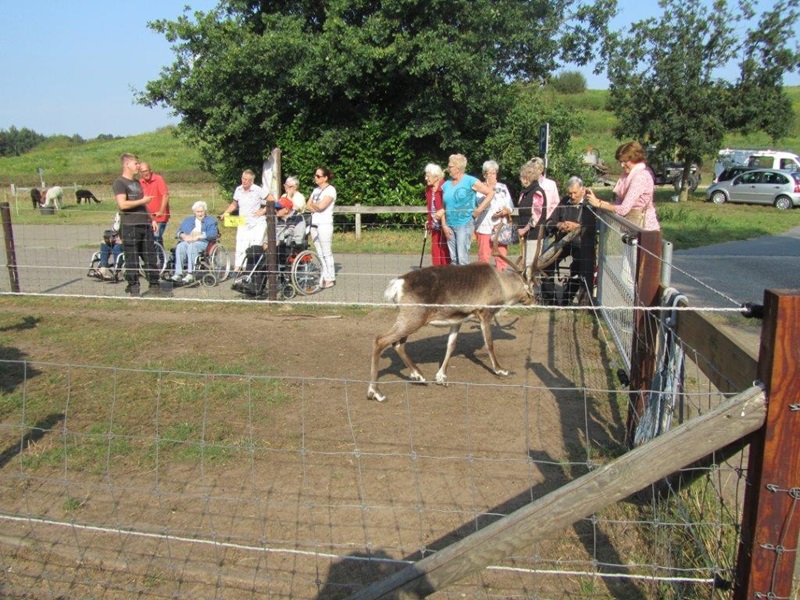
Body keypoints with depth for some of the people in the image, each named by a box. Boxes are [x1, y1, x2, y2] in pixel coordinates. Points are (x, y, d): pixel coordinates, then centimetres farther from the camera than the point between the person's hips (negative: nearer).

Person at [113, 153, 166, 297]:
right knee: (132, 260, -1)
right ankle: (133, 288, 7)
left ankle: (154, 286, 13)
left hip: (145, 225, 8)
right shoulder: (119, 182, -6)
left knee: (151, 257, 7)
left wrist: (151, 219, 16)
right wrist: (142, 200, -12)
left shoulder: (137, 182, 20)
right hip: (130, 226, -8)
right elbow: (122, 204, -18)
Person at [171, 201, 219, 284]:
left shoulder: (211, 221, 19)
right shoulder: (187, 220, 32)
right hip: (187, 241, 4)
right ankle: (178, 274, -41)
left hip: (203, 242, -4)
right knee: (180, 246, -32)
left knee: (191, 246, -37)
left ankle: (190, 274, -45)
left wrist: (198, 236, -12)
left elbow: (213, 234, -1)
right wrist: (184, 236, -4)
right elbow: (179, 231, 20)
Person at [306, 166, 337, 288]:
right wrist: (316, 207, -7)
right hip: (314, 224, 8)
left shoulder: (330, 190, -6)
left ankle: (330, 279, 1)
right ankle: (324, 277, 14)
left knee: (327, 253, -4)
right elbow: (308, 206, 12)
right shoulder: (316, 190, 18)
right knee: (320, 254, 8)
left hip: (325, 224, -8)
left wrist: (313, 205, 2)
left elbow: (321, 206, -16)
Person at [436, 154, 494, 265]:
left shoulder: (470, 181, -4)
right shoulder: (446, 185, 12)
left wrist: (478, 210, -10)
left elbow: (491, 193, -6)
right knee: (453, 259, 9)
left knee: (462, 258, -11)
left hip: (464, 224, -6)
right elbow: (444, 207, 14)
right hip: (449, 226, 6)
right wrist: (444, 225, 4)